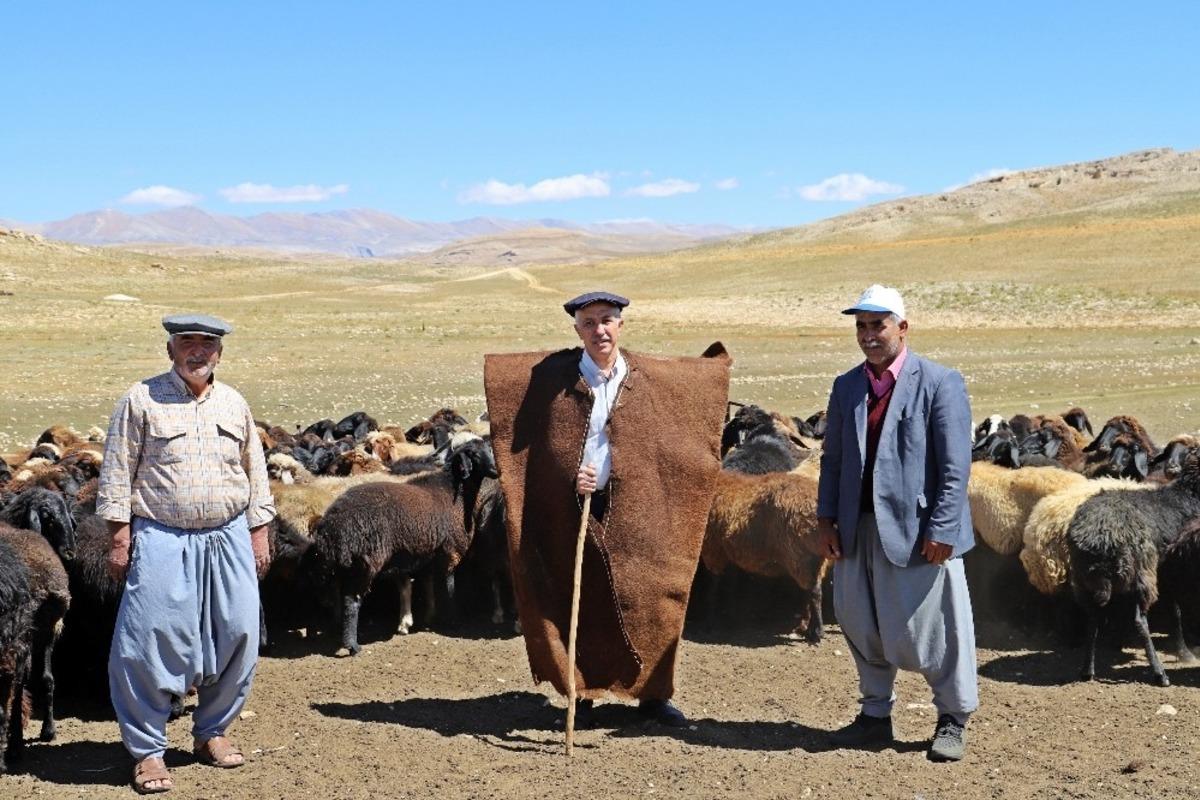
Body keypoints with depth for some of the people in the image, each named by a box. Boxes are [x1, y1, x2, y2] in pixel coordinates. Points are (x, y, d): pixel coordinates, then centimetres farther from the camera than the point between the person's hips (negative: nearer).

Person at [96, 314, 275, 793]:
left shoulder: (234, 405, 10)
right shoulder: (142, 401, -2)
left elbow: (255, 472, 16)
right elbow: (117, 473, -2)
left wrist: (259, 534, 11)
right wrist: (119, 539, -7)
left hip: (228, 538, 4)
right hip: (162, 540, -4)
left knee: (237, 635, 4)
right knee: (150, 642, -7)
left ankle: (211, 732, 23)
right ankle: (147, 750, 4)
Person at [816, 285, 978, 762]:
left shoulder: (939, 383, -6)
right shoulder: (846, 386, 10)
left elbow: (955, 467, -10)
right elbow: (833, 458, 13)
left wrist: (941, 530, -16)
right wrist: (826, 517, 4)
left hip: (918, 530, -5)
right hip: (859, 530, 5)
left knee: (930, 627, 2)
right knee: (862, 625, 12)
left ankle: (952, 720, 22)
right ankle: (875, 716, 29)